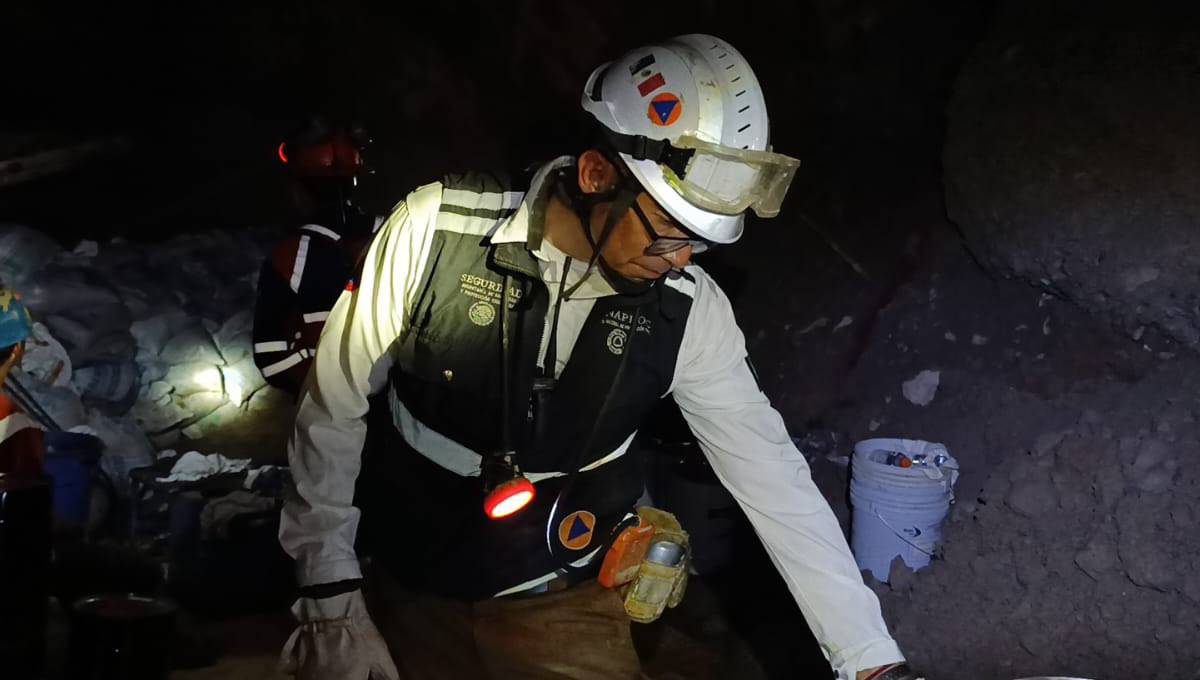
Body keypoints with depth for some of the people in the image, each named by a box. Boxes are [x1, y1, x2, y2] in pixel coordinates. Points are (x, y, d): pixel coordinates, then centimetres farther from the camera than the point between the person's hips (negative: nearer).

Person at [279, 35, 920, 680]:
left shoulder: (688, 308, -17)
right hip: (408, 585, 0)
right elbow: (334, 404, -11)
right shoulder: (438, 228, -22)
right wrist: (331, 601, -11)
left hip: (565, 602, 1)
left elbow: (771, 476, -11)